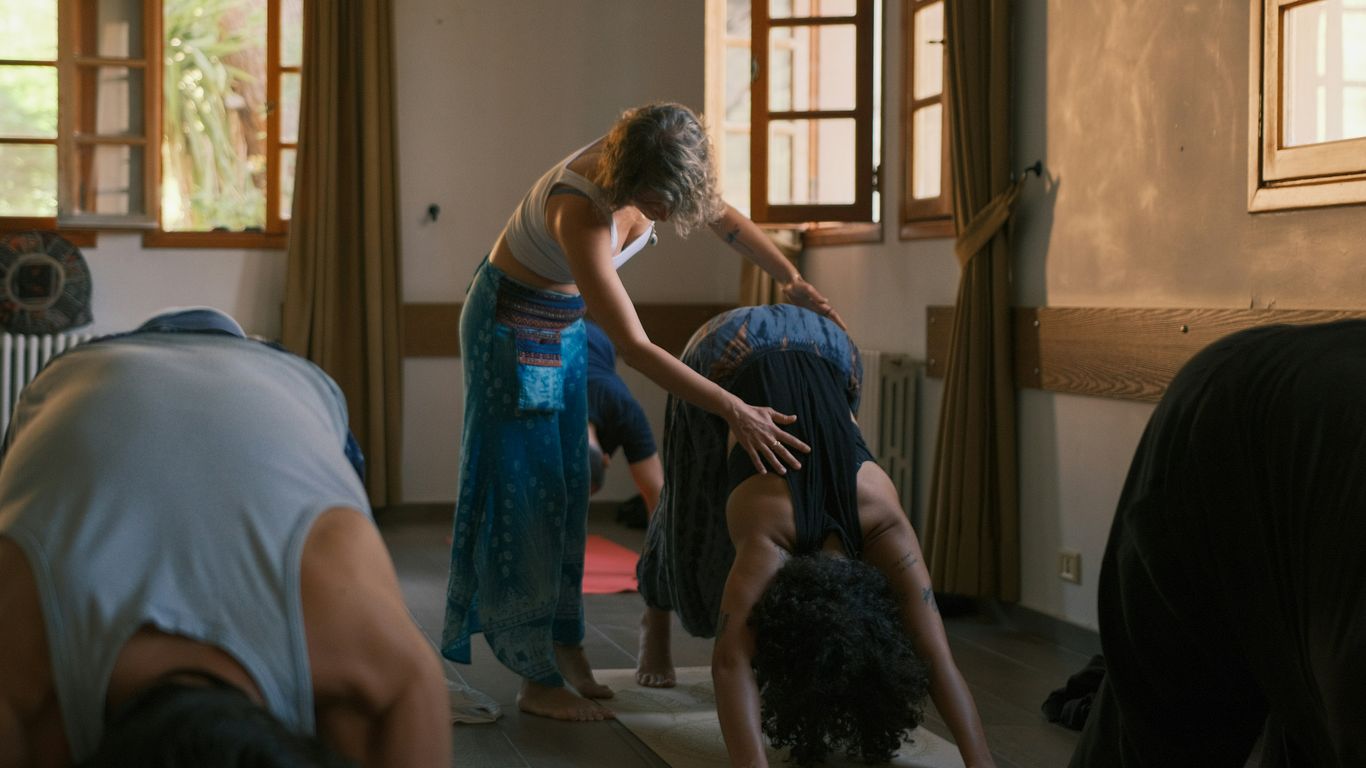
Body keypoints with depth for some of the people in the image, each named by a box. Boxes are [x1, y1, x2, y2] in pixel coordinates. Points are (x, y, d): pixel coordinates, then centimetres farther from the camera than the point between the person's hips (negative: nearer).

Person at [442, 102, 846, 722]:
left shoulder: (662, 173, -18)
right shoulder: (581, 210, -39)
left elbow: (724, 218, 5)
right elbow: (633, 348, -42)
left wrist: (792, 280, -5)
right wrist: (735, 411, -42)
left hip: (564, 324, 8)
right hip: (510, 323, -8)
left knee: (566, 488, 10)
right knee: (524, 492, -6)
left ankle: (564, 648, 20)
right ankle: (538, 683, -2)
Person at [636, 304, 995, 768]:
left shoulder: (885, 527, -32)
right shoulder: (765, 538, -39)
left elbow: (939, 661, -35)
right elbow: (729, 664, -48)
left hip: (822, 354, 2)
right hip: (725, 354, -2)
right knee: (696, 524, 15)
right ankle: (655, 623, 44)